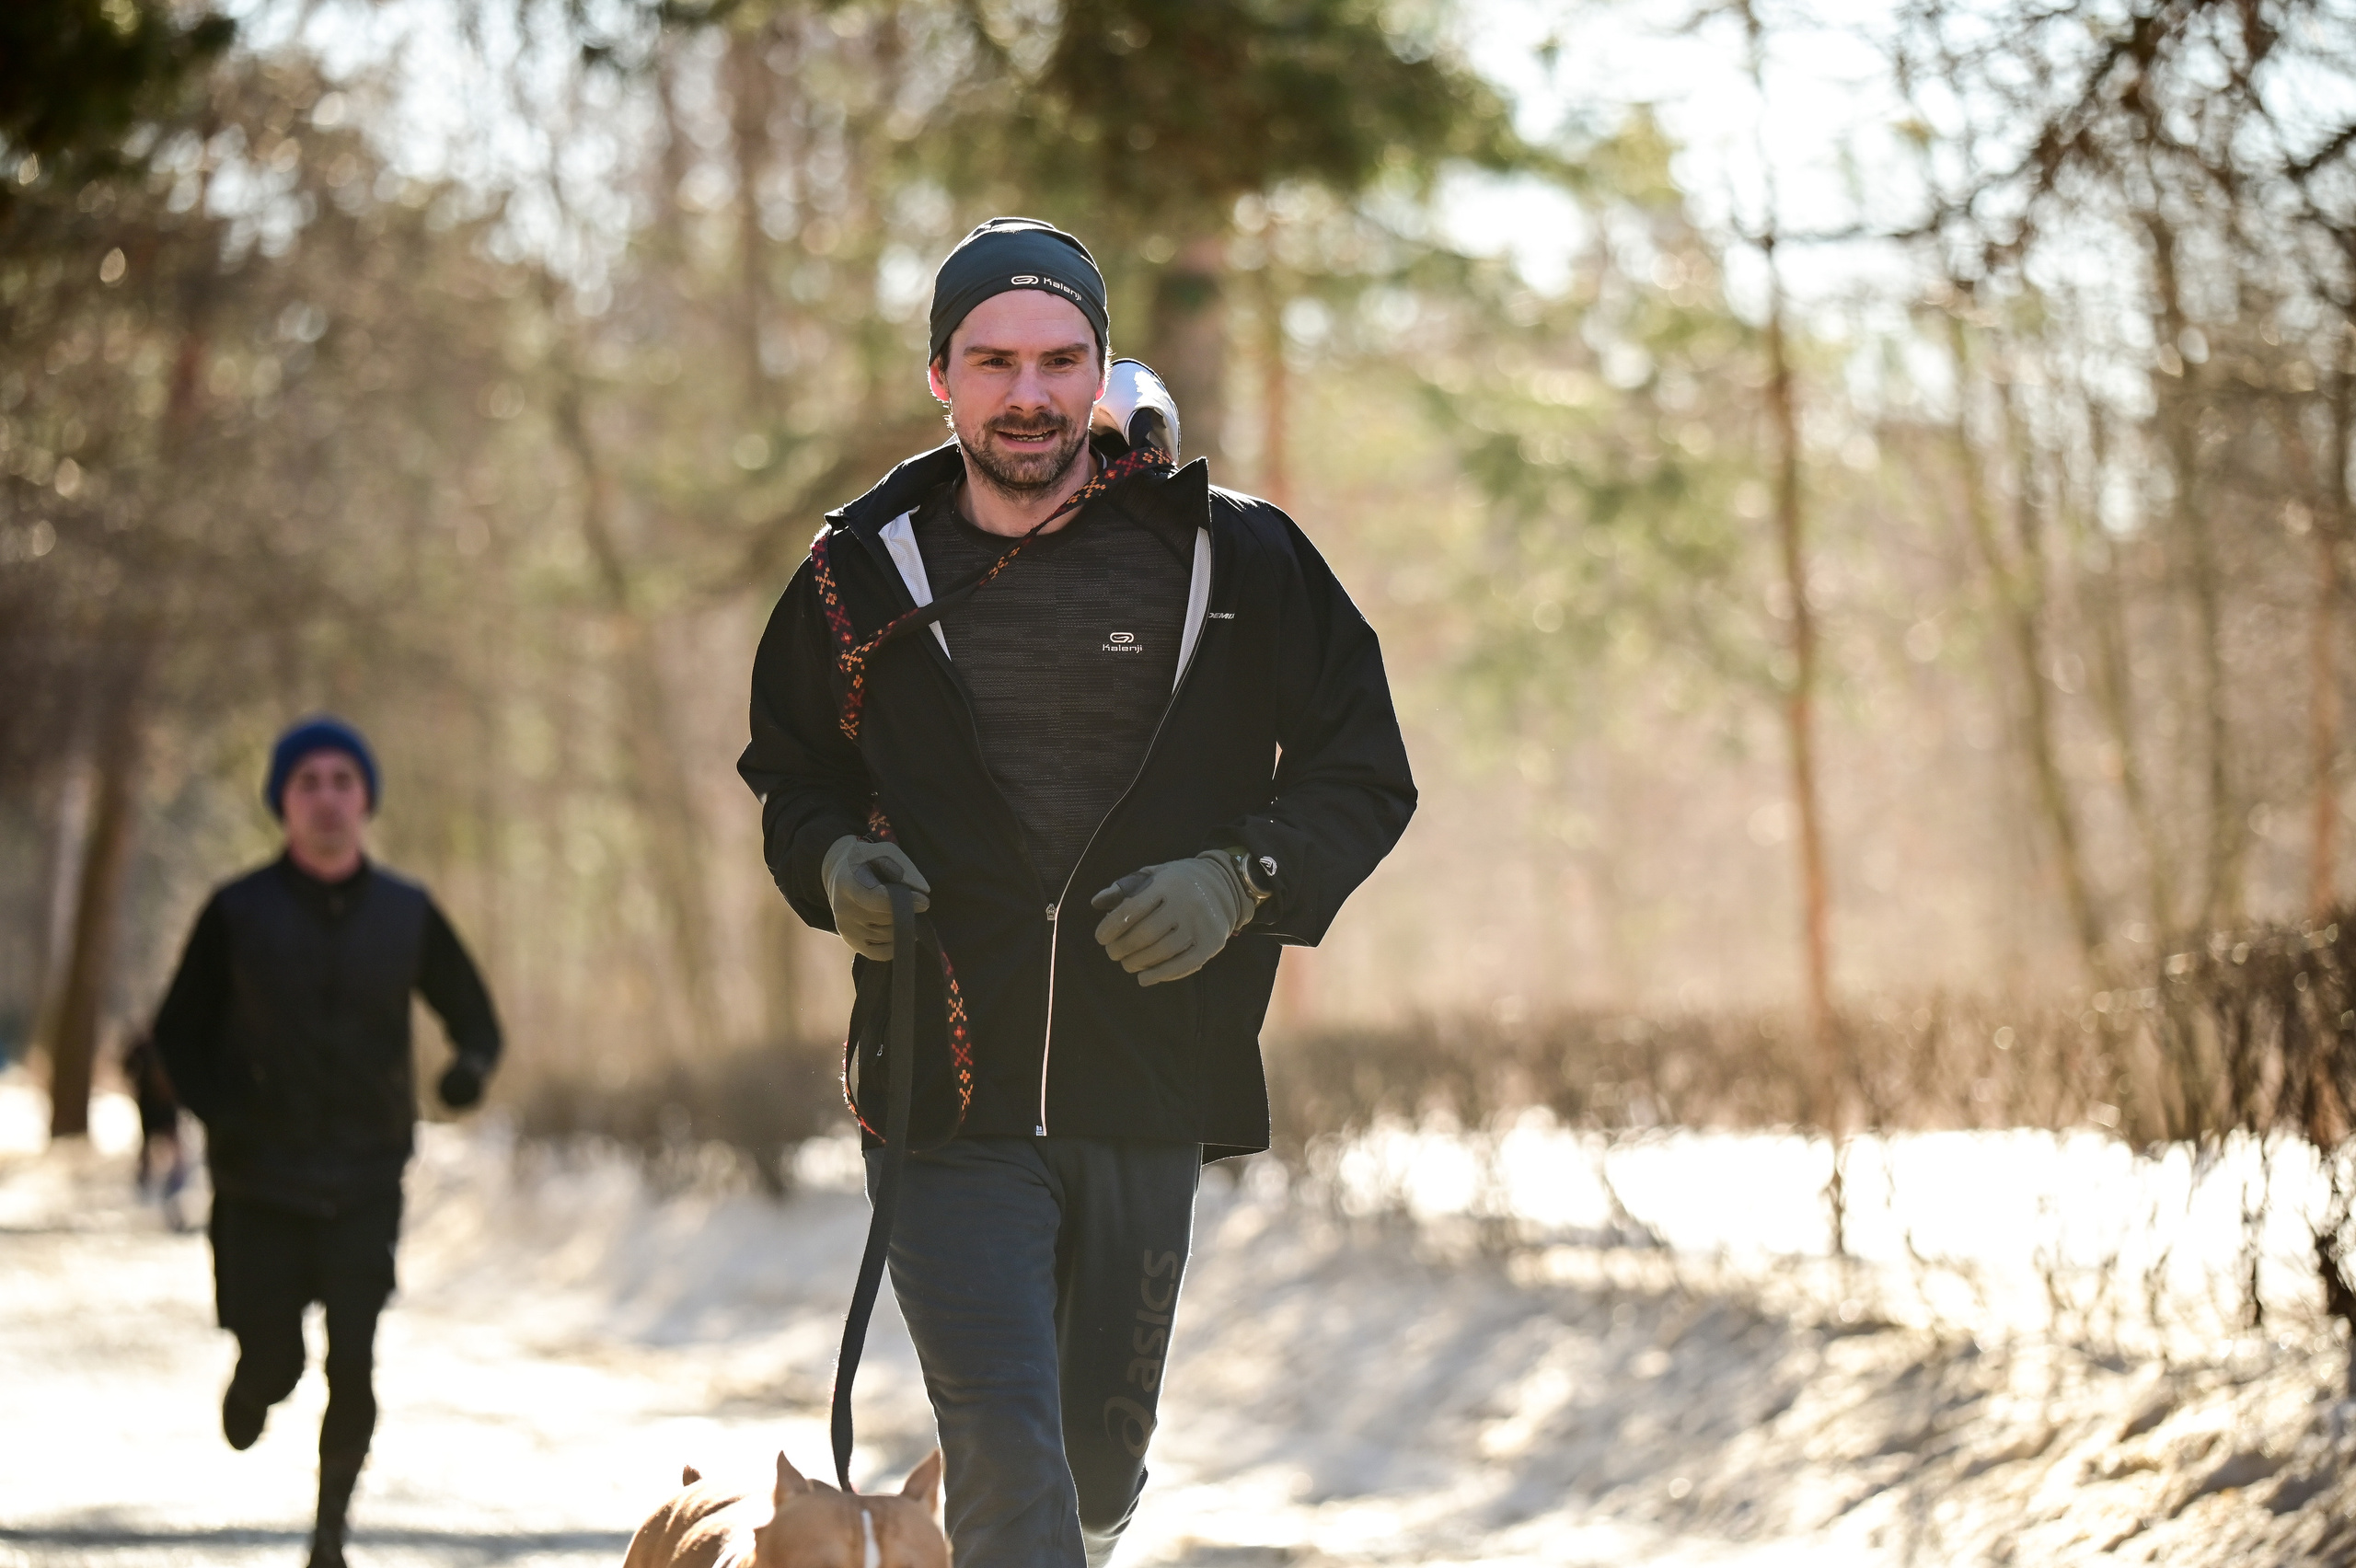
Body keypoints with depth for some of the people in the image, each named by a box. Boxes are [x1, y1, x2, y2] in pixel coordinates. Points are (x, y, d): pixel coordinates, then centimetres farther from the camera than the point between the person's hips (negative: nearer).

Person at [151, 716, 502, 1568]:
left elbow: (474, 1014, 12)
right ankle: (251, 1390, 38)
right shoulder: (238, 912, -2)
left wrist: (471, 1063, -11)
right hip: (261, 1185, -1)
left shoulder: (406, 914, 2)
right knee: (273, 1363, 0)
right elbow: (179, 1033, 6)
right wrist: (221, 1113, -13)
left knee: (354, 1363, -13)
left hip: (365, 1185, 1)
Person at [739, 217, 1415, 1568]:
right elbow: (791, 778, 20)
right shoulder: (865, 575, 4)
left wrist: (1244, 878, -12)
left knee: (1102, 1449, 15)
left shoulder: (1231, 559, 0)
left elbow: (1363, 775, 6)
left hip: (1148, 1096, 1)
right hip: (947, 1103, -1)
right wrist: (831, 862, -2)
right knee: (1006, 1456, -15)